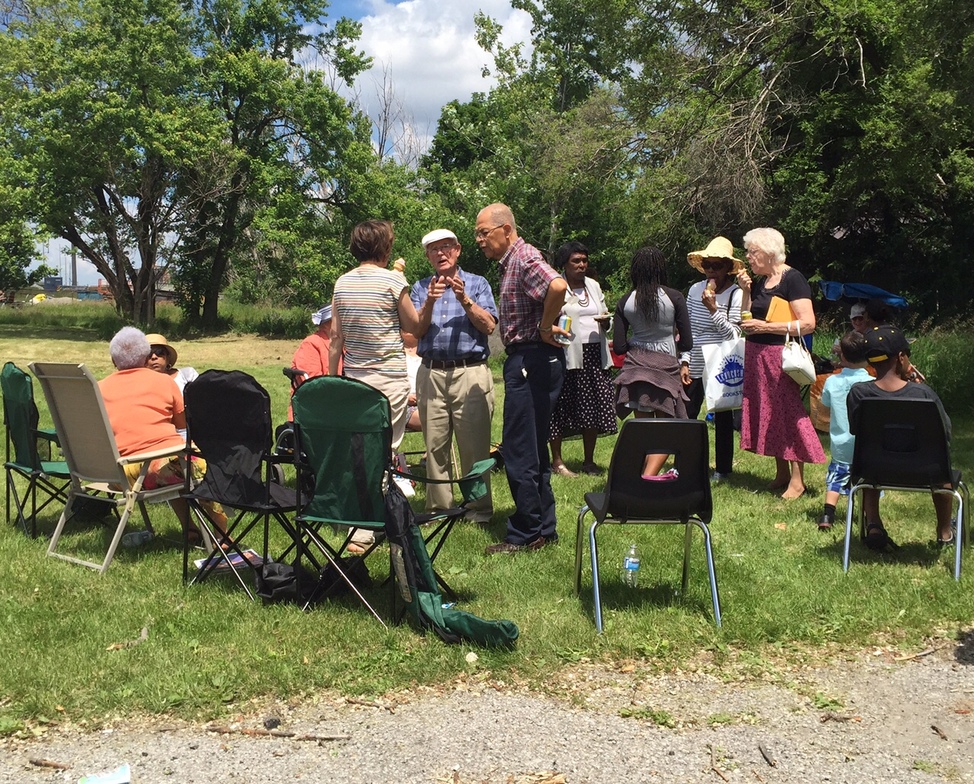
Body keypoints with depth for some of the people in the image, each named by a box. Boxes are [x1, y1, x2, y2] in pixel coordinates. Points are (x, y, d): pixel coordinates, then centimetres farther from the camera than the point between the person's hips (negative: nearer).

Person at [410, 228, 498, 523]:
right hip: (431, 374, 2)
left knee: (474, 446, -4)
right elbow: (416, 331, 4)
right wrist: (430, 303, -11)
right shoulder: (421, 288, 15)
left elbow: (489, 325, -2)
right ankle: (438, 507, 12)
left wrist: (464, 300, -13)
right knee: (435, 446, 4)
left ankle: (480, 509, 4)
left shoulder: (476, 283, 10)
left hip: (471, 373, -2)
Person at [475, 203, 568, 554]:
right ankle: (544, 528, 24)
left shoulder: (525, 258, -14)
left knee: (519, 450, -5)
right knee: (532, 448, 15)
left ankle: (526, 534, 4)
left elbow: (558, 285, -34)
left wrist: (545, 328, -22)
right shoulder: (510, 262, 17)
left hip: (533, 360, -11)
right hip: (524, 359, 11)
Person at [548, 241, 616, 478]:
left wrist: (606, 320, 1)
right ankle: (557, 460, 5)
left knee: (593, 408, 5)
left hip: (595, 354, 5)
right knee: (561, 407, -4)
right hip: (567, 355, -5)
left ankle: (589, 461, 15)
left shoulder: (593, 286, 18)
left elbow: (604, 318, 22)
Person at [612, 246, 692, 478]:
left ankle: (641, 480, 14)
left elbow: (618, 347, -1)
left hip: (636, 366, 3)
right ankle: (648, 477, -15)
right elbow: (687, 343, -4)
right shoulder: (674, 298, -5)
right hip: (666, 368, -3)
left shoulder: (625, 302, 0)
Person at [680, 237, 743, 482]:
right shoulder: (695, 290, 6)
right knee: (685, 415, 5)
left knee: (722, 417, 6)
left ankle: (723, 468, 17)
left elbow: (733, 334, -12)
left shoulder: (736, 294, -7)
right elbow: (688, 329, 9)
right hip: (696, 365, 4)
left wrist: (713, 309, -20)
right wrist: (684, 361, 4)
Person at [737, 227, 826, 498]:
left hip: (782, 356, -8)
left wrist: (764, 326, -19)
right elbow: (747, 321, 12)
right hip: (756, 356, 8)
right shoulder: (758, 282, 12)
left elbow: (807, 323, -19)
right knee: (767, 414, 11)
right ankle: (781, 474, 21)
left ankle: (797, 480, 1)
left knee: (788, 413, -5)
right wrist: (745, 291, 0)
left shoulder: (793, 280, -11)